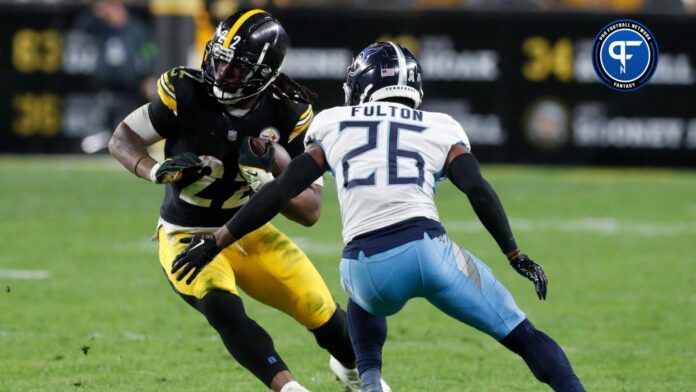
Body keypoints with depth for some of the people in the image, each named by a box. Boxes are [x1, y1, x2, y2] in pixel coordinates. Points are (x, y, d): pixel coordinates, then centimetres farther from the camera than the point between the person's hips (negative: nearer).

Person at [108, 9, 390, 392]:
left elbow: (310, 209, -14)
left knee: (321, 313, 2)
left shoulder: (288, 114, -15)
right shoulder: (187, 93, -19)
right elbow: (122, 139, -9)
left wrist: (265, 183, -33)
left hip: (248, 232, 3)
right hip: (189, 239, -3)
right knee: (222, 307, -33)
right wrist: (156, 170, -29)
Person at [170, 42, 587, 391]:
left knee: (364, 302, 39)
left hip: (367, 264, 1)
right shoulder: (440, 129, 18)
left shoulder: (334, 126, 20)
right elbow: (478, 191, 3)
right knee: (522, 335, 11)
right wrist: (516, 255, 9)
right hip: (426, 247, -1)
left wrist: (216, 241, 22)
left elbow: (280, 192, 16)